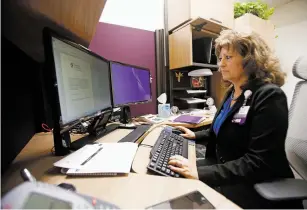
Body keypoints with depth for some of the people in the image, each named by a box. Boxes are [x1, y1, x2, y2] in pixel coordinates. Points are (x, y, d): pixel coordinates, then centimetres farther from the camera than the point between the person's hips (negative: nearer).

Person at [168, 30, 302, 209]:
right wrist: (196, 135, 9)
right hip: (226, 170, 7)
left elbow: (258, 163, -26)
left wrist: (200, 173, -33)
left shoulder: (269, 96, -20)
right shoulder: (233, 92, 6)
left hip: (256, 186, -7)